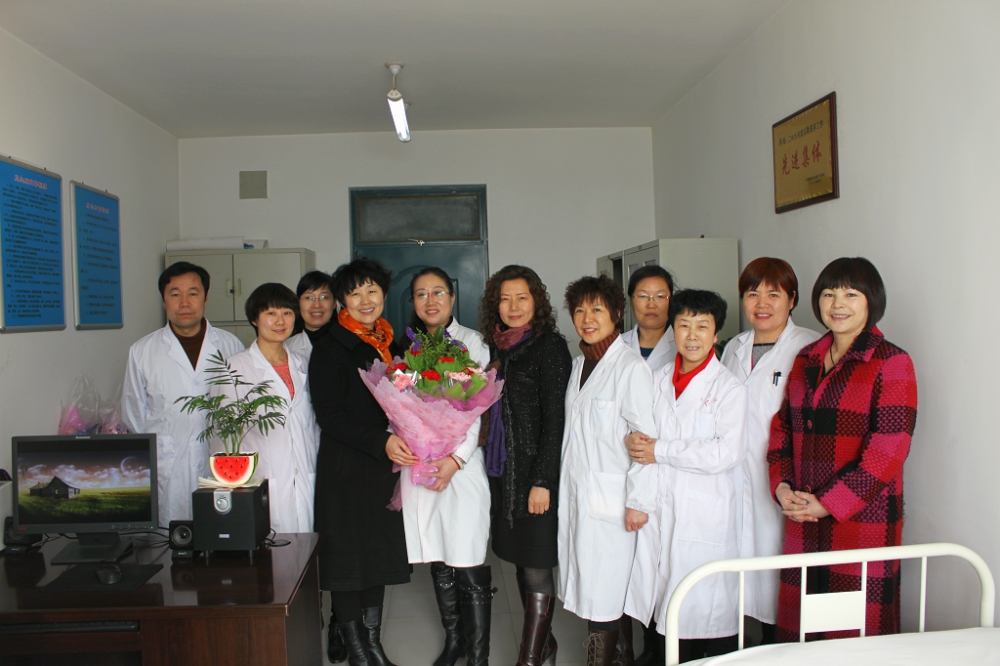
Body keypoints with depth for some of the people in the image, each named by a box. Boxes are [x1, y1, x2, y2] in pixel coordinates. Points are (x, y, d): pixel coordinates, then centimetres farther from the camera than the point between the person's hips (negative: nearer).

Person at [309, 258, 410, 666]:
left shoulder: (390, 345, 11)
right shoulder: (330, 347, -7)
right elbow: (329, 414, -14)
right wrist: (381, 442, -22)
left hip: (385, 467, 6)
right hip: (345, 468, -6)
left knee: (379, 554, 12)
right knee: (347, 557, 2)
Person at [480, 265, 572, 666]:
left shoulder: (549, 345, -10)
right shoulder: (497, 347, 10)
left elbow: (555, 418, -13)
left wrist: (542, 480, -17)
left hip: (536, 471, -7)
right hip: (502, 469, 7)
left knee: (536, 569, -1)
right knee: (521, 562, 15)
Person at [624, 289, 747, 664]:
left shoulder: (729, 388, -5)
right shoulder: (659, 381, 11)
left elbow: (726, 454, -16)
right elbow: (641, 435, 13)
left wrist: (660, 450, -12)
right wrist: (633, 441, -11)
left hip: (706, 515, -4)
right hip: (660, 508, 4)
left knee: (709, 608, 0)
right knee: (670, 606, 9)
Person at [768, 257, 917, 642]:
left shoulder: (891, 363, -6)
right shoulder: (806, 360, 12)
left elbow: (888, 450, -13)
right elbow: (782, 428, 13)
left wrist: (828, 503, -15)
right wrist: (783, 486, -3)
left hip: (863, 519, -5)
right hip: (802, 522, 5)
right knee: (797, 630, 11)